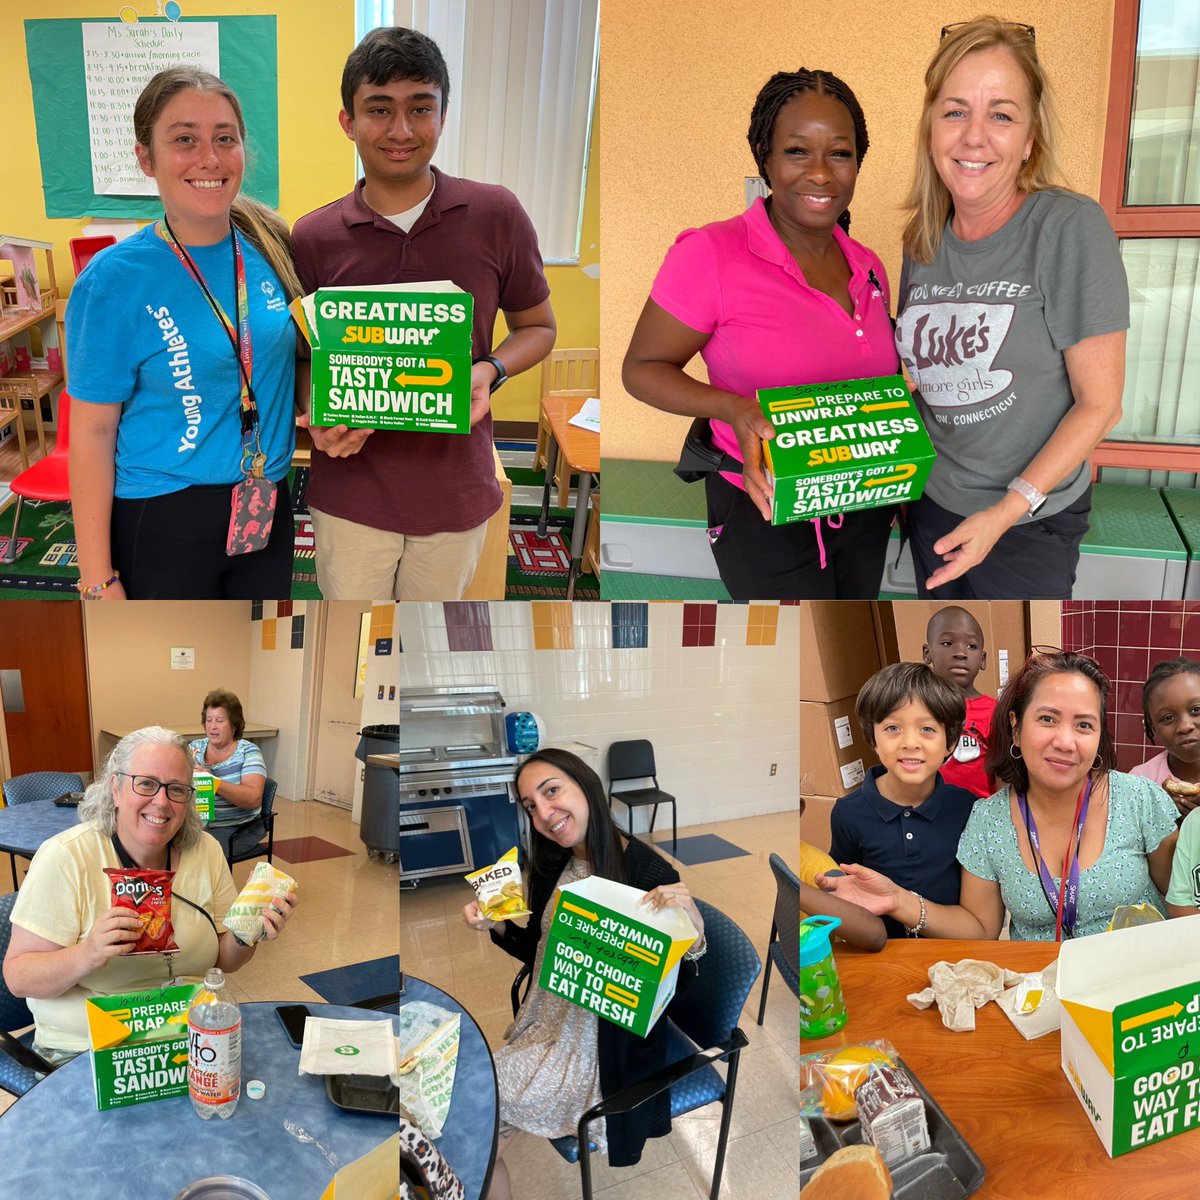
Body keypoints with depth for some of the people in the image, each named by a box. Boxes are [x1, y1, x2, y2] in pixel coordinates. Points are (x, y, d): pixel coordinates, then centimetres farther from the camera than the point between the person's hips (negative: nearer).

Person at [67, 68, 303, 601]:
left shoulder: (269, 244, -1)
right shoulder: (112, 281, -14)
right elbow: (92, 432, -11)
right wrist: (98, 579, -12)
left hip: (265, 509, 5)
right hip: (161, 520, -4)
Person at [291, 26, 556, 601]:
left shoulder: (495, 215, -6)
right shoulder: (313, 238, -4)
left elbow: (537, 325, 6)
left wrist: (489, 371, -15)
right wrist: (319, 420, -17)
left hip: (455, 486, 0)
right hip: (351, 489, 0)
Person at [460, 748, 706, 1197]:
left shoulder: (648, 871, -19)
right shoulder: (551, 867, 2)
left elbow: (674, 991, -15)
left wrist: (694, 933, -34)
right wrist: (496, 927, -1)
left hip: (594, 1049, -6)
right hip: (542, 1029, 6)